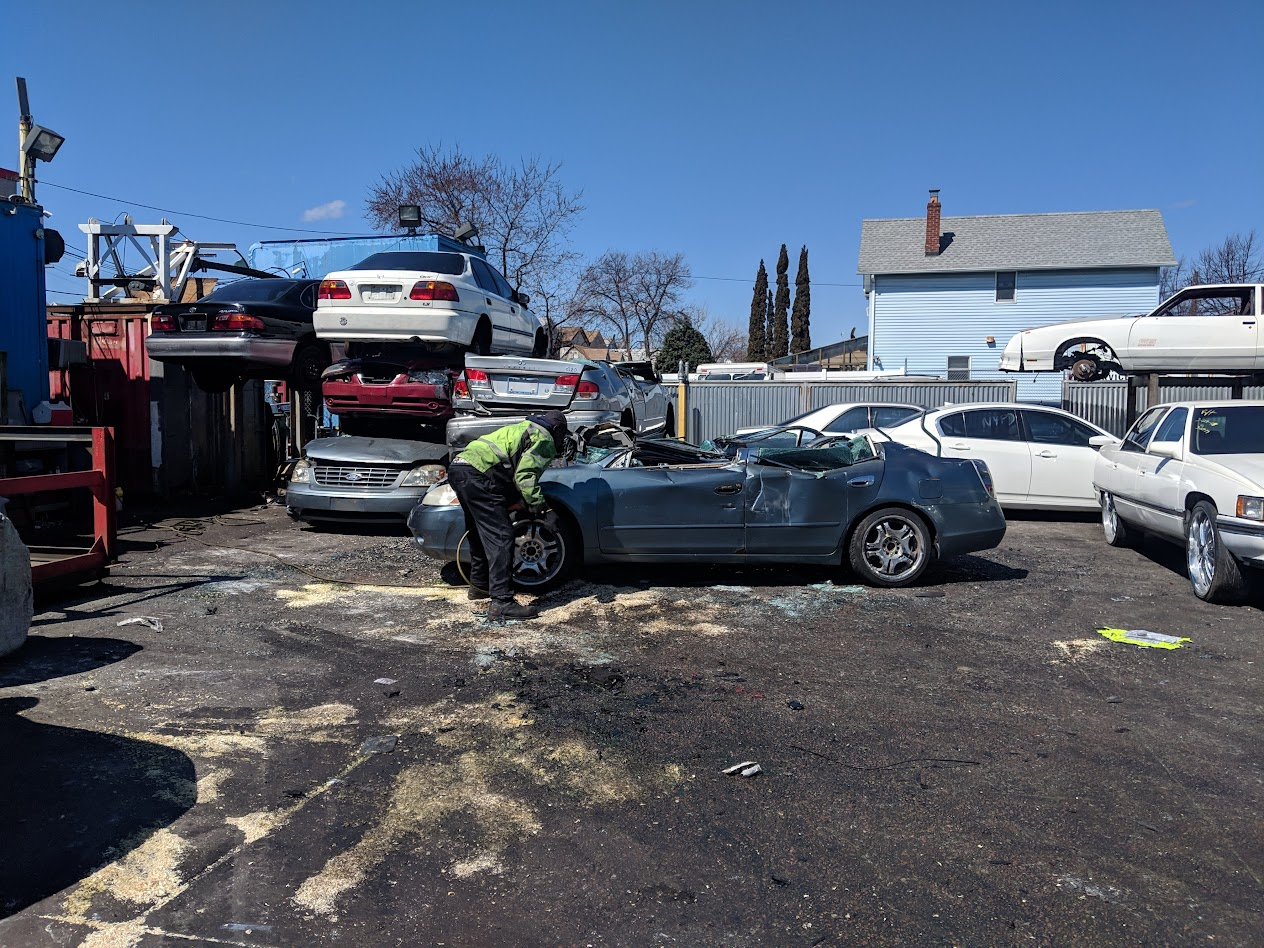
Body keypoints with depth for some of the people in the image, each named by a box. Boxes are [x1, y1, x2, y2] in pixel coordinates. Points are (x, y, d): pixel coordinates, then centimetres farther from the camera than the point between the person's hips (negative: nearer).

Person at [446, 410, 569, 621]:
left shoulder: (521, 429, 33)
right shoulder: (544, 439, 5)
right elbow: (525, 474, -11)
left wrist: (519, 501, 29)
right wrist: (537, 503, -12)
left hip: (458, 467, 10)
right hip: (478, 476, -10)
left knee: (479, 533, 25)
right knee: (500, 537, -11)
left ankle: (479, 585, 40)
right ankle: (501, 603, -16)